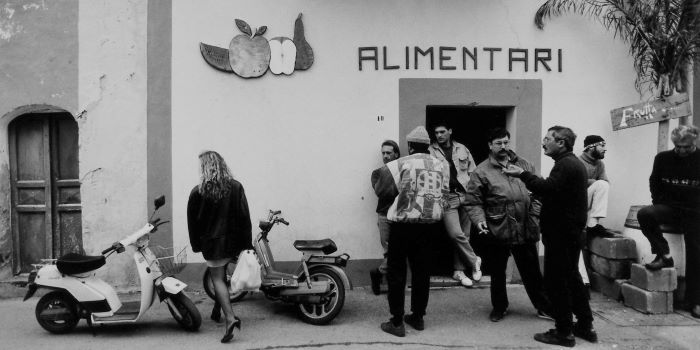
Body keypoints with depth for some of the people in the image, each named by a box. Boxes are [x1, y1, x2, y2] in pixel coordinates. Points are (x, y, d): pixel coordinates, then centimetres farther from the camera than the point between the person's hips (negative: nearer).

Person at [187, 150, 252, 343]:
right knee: (222, 275, 21)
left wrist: (195, 244, 10)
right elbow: (245, 217, -4)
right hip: (233, 241, 3)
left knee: (218, 279, 3)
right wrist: (247, 244, 1)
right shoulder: (236, 187, -4)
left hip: (212, 242, -3)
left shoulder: (197, 192, -9)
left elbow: (192, 221, -2)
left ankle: (230, 318, -9)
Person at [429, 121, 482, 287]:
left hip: (465, 195, 4)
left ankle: (459, 271, 20)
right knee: (456, 234, -14)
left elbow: (473, 171, 17)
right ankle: (474, 261, 10)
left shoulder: (461, 149, 12)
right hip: (447, 197, -3)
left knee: (463, 235, 7)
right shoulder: (431, 151, 1)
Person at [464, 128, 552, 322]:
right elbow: (473, 202, -5)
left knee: (532, 272, 13)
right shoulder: (481, 172, -5)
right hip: (497, 231, -2)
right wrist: (479, 219, -21)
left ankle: (544, 307, 30)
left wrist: (535, 218, 0)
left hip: (525, 230, 2)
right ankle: (499, 307, 32)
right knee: (498, 273, 14)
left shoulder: (524, 165, 7)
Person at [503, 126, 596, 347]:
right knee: (571, 278, 18)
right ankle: (585, 326, 27)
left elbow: (548, 188, -31)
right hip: (570, 231, 11)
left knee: (556, 282, -3)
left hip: (561, 234, -11)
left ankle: (564, 332, 5)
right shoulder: (573, 163, 18)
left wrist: (523, 175, -28)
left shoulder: (565, 164, -16)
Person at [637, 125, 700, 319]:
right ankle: (664, 255, -13)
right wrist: (659, 204, 3)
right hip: (668, 207, 1)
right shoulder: (663, 158, 0)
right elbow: (654, 183, 13)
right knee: (644, 214, -30)